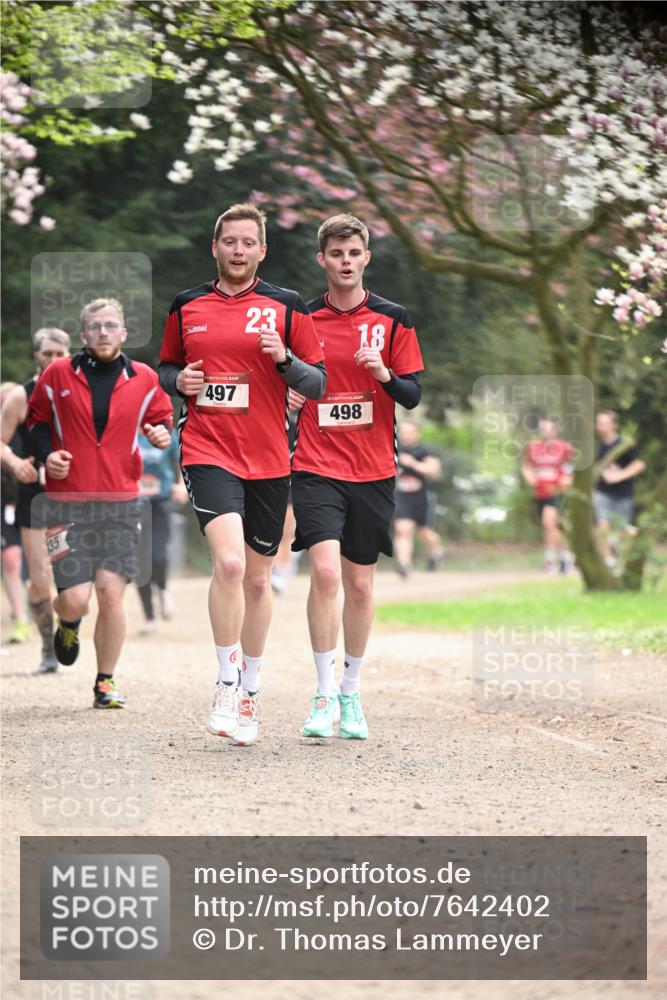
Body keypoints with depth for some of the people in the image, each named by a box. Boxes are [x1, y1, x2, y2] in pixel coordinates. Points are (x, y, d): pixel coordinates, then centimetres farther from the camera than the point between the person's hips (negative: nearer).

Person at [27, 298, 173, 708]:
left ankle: (105, 683, 10)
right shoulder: (58, 375, 1)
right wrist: (46, 454, -6)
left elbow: (161, 417, 18)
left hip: (121, 503, 1)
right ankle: (68, 624, 31)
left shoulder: (144, 379, 5)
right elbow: (37, 419, 12)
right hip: (67, 502, -1)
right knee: (75, 598, -8)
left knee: (112, 592, -5)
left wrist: (163, 433, -5)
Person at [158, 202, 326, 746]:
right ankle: (227, 682, -8)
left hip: (269, 459, 1)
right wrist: (178, 380, -3)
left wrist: (284, 359, -16)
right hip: (208, 452, -1)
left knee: (258, 578, 9)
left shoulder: (287, 308, 3)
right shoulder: (187, 307, 8)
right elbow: (167, 366, 19)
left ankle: (250, 690, 25)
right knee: (229, 562, -22)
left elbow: (318, 382, 3)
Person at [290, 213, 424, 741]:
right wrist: (289, 393, -10)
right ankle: (325, 694, -10)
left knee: (360, 583, 8)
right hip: (317, 466, -1)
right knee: (325, 570, -18)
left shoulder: (393, 318, 3)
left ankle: (351, 692, 23)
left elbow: (413, 394, 2)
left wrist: (385, 375, -18)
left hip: (373, 470, 1)